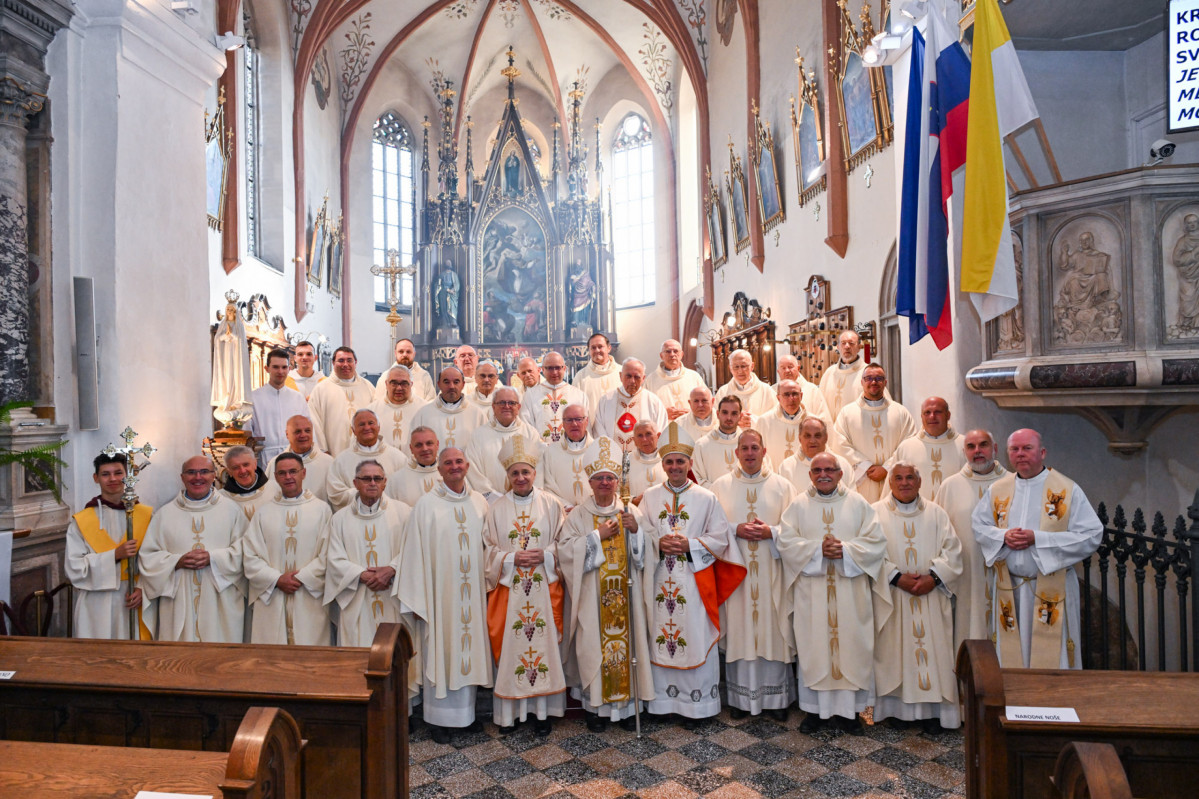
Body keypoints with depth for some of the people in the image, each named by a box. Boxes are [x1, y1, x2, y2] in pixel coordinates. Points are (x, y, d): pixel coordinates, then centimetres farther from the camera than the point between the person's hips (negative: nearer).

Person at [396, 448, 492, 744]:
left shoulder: (479, 502, 6)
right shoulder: (427, 504, -5)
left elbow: (488, 545, 11)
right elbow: (416, 553, -6)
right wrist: (418, 599, -9)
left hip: (472, 594, 3)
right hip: (440, 593, -3)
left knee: (469, 648, 10)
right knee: (441, 651, 4)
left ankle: (467, 710, 26)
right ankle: (440, 718, 18)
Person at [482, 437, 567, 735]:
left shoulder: (551, 505, 3)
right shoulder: (496, 508, 5)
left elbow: (563, 544, 4)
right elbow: (489, 550, 4)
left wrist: (544, 556, -13)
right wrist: (512, 558, -12)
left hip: (544, 588, 0)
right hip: (508, 589, 0)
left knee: (543, 643, 2)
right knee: (509, 646, 3)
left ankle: (543, 711, 14)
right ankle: (509, 711, 16)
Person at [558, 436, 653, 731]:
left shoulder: (630, 513, 7)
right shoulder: (578, 515, 2)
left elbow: (643, 554, 4)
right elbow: (565, 551, -8)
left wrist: (636, 531, -14)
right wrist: (597, 536, -13)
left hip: (624, 594, 2)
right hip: (593, 598, -1)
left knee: (625, 639, 3)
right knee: (595, 644, 1)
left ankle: (626, 704, 17)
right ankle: (595, 706, 15)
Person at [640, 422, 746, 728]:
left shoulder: (707, 499, 3)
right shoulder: (650, 497, 8)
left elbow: (720, 538, 0)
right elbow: (638, 534, 6)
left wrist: (690, 545, -13)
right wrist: (659, 543, -13)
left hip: (694, 580, -1)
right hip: (659, 582, 2)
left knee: (696, 639, 0)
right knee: (660, 636, 5)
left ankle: (695, 704, 12)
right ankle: (662, 699, 19)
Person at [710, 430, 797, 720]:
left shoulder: (782, 486, 6)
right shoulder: (720, 486, 6)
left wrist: (771, 532, -13)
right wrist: (736, 530, -13)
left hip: (771, 570, 0)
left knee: (773, 629, 2)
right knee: (738, 629, 3)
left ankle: (775, 696, 15)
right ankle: (740, 696, 15)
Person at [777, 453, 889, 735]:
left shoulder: (858, 504, 6)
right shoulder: (799, 505, 5)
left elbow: (876, 541, -1)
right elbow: (785, 542, -3)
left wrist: (845, 550, -15)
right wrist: (818, 549, -16)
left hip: (851, 591, 0)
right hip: (811, 592, 0)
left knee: (851, 644, 3)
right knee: (814, 646, 3)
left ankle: (849, 708, 17)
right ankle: (815, 708, 14)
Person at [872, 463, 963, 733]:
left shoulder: (936, 513, 9)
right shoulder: (876, 512, 2)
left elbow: (952, 551, 2)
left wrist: (933, 577, -12)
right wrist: (896, 577, -15)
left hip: (931, 598, 2)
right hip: (891, 597, -1)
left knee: (932, 648, 0)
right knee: (893, 651, 1)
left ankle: (931, 709, 9)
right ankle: (897, 707, 11)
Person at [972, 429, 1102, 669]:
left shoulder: (1068, 490, -3)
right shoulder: (996, 490, 8)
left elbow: (1092, 536, -9)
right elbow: (977, 526, 11)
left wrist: (1038, 539, -17)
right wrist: (1003, 536, -10)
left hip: (1052, 589, -3)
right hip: (1009, 588, 3)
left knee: (1052, 657, 2)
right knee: (1011, 656, 9)